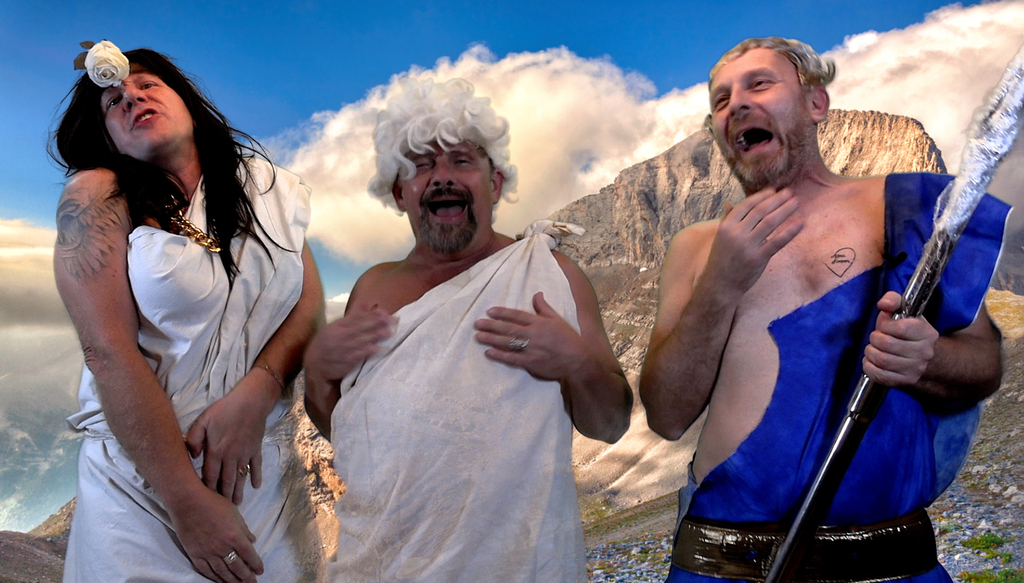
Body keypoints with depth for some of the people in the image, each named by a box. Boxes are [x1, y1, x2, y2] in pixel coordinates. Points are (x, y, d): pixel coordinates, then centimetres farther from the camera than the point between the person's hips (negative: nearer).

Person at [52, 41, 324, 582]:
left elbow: (312, 304, 2)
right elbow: (108, 350, -13)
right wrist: (189, 500, -17)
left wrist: (254, 395, -17)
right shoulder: (97, 196, -6)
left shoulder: (266, 187, 5)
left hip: (267, 471, 4)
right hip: (139, 473, -3)